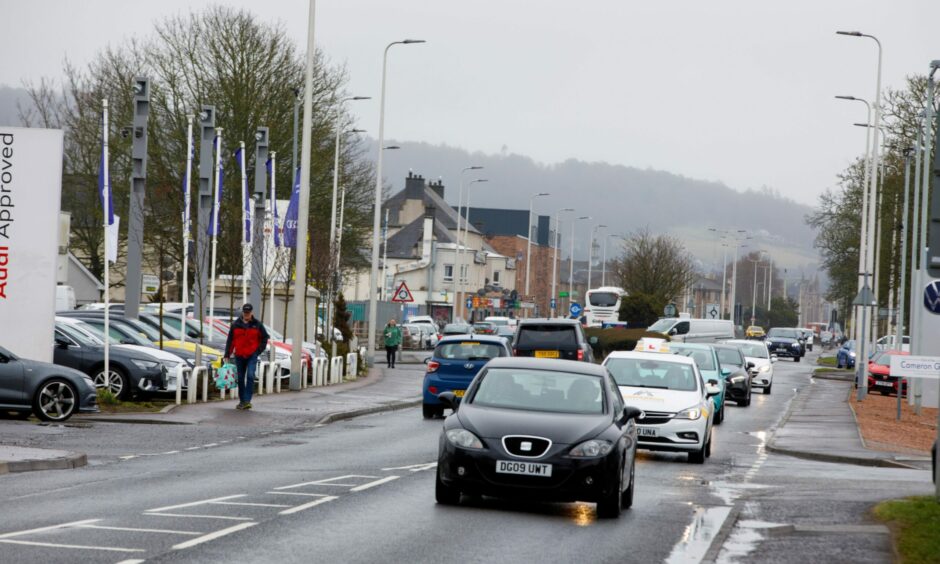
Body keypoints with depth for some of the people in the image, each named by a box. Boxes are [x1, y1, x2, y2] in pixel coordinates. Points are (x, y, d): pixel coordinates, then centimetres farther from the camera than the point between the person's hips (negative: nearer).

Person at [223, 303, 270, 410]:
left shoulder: (257, 325, 1)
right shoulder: (235, 325, 3)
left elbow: (265, 337, 10)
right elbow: (230, 341, 5)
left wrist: (259, 350, 0)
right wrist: (227, 355, 2)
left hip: (252, 355, -2)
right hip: (239, 356, 2)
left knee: (250, 376, -17)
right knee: (240, 378, 7)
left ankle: (247, 400, -16)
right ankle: (242, 401, 17)